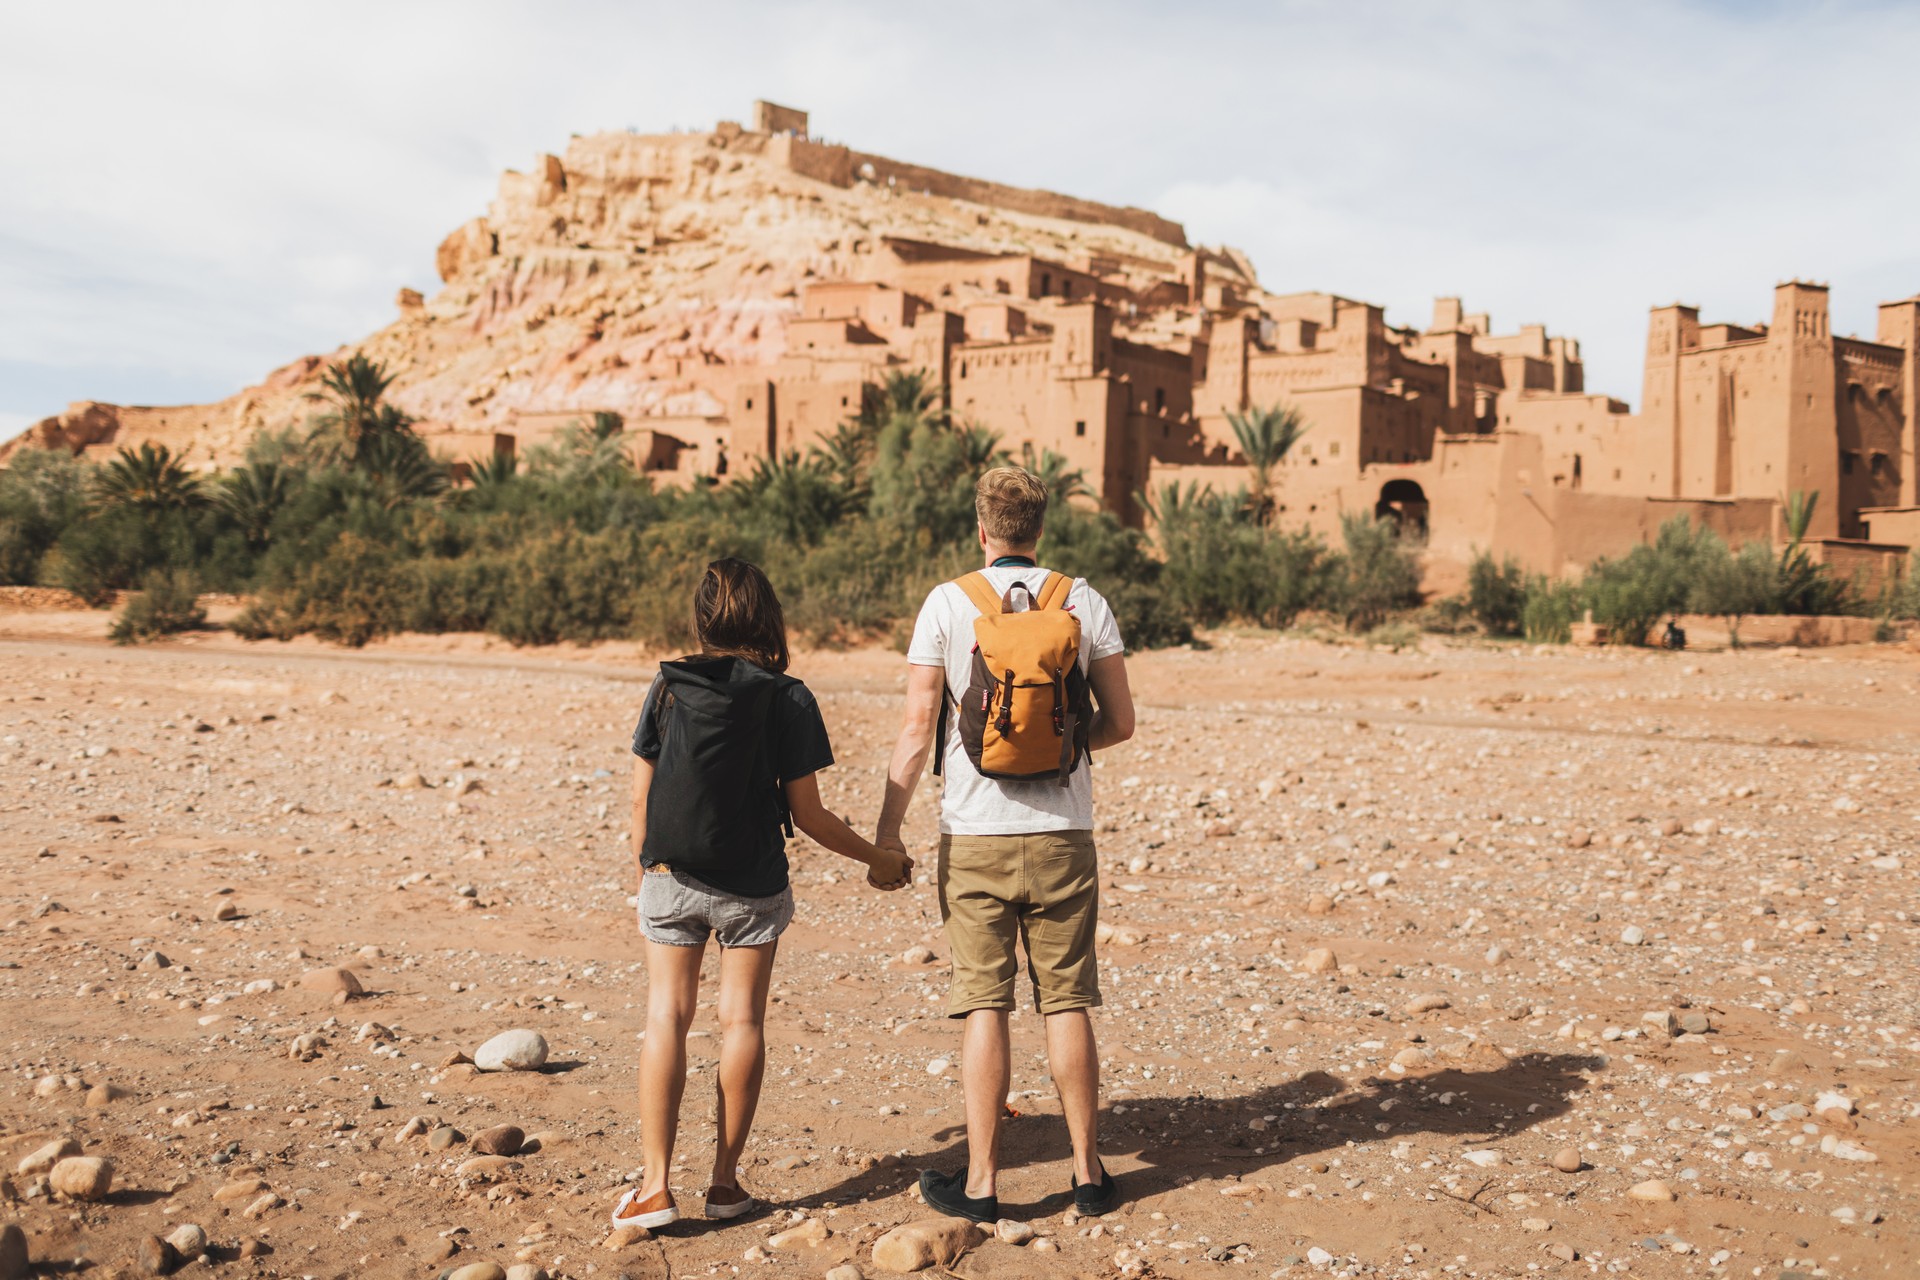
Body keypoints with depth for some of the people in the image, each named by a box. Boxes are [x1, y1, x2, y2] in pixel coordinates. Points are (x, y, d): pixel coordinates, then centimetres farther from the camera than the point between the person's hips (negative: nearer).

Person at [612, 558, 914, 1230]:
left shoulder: (668, 687, -1)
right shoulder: (787, 700, -8)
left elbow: (640, 796, 2)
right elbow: (808, 813, -6)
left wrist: (643, 872, 17)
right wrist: (877, 860, 7)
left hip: (672, 878, 2)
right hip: (752, 885, -2)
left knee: (666, 1017, 4)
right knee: (742, 1019, 8)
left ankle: (655, 1185, 0)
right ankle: (725, 1179, 11)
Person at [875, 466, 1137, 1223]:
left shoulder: (948, 604, -4)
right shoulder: (1084, 603, 2)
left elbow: (917, 729, -7)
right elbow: (1120, 723, 4)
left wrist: (887, 829, 0)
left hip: (975, 835, -2)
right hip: (1062, 835, 2)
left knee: (985, 1006, 3)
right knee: (1067, 1004, 10)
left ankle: (981, 1182, 7)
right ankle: (1089, 1173, 16)